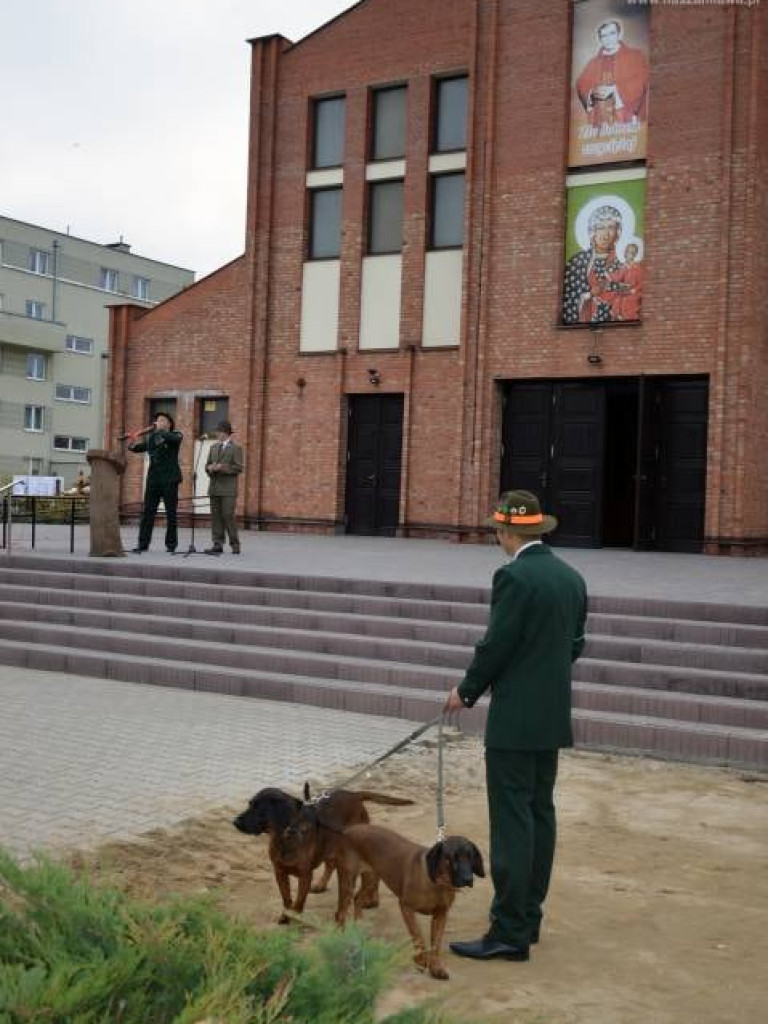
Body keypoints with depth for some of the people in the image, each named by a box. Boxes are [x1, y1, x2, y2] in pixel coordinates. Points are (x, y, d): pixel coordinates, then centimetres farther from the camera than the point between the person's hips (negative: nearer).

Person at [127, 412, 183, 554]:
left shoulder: (175, 435, 2)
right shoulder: (150, 438, 15)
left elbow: (174, 439, -21)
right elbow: (136, 447, 10)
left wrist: (160, 430, -15)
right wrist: (132, 442, -10)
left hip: (169, 480, -4)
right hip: (153, 479, 4)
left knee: (171, 514, 1)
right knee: (147, 512, -1)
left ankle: (171, 545, 7)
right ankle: (142, 544, -1)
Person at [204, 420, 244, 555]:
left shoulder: (236, 448, -1)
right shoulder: (213, 447, 18)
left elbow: (238, 468, -9)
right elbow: (208, 464, 20)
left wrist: (221, 467, -16)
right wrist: (210, 468, -3)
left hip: (228, 489, -6)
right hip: (214, 487, 6)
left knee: (228, 515, -8)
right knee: (216, 516, 3)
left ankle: (235, 544, 2)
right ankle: (218, 544, 5)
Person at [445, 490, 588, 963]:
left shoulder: (514, 577, -16)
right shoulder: (571, 577, 9)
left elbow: (496, 645, -16)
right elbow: (576, 644, 13)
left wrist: (467, 691, -1)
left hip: (515, 718, -9)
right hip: (553, 715, 9)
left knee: (511, 821, -5)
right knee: (540, 814, 15)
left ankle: (510, 932, -1)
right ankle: (529, 917, 25)